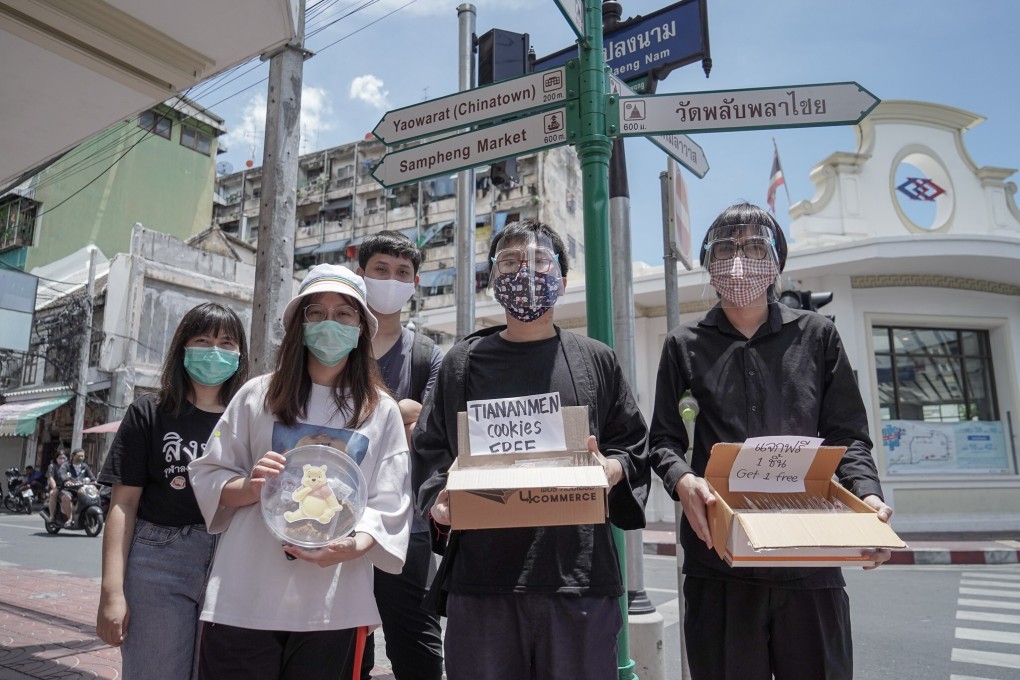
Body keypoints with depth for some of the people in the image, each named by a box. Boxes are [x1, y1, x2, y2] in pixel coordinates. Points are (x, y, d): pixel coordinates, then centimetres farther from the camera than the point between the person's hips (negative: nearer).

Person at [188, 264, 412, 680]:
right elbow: (207, 476, 9)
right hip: (244, 601, 0)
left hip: (333, 606, 0)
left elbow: (389, 506, 0)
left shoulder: (382, 411, 5)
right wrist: (247, 488, -12)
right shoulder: (258, 395, 6)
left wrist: (353, 546, -19)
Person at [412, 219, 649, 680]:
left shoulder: (597, 360, 10)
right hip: (481, 575, 1)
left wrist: (611, 470, -10)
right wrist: (438, 500, -7)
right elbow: (430, 449, 12)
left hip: (579, 575, 0)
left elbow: (633, 447, 12)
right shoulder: (462, 363, 11)